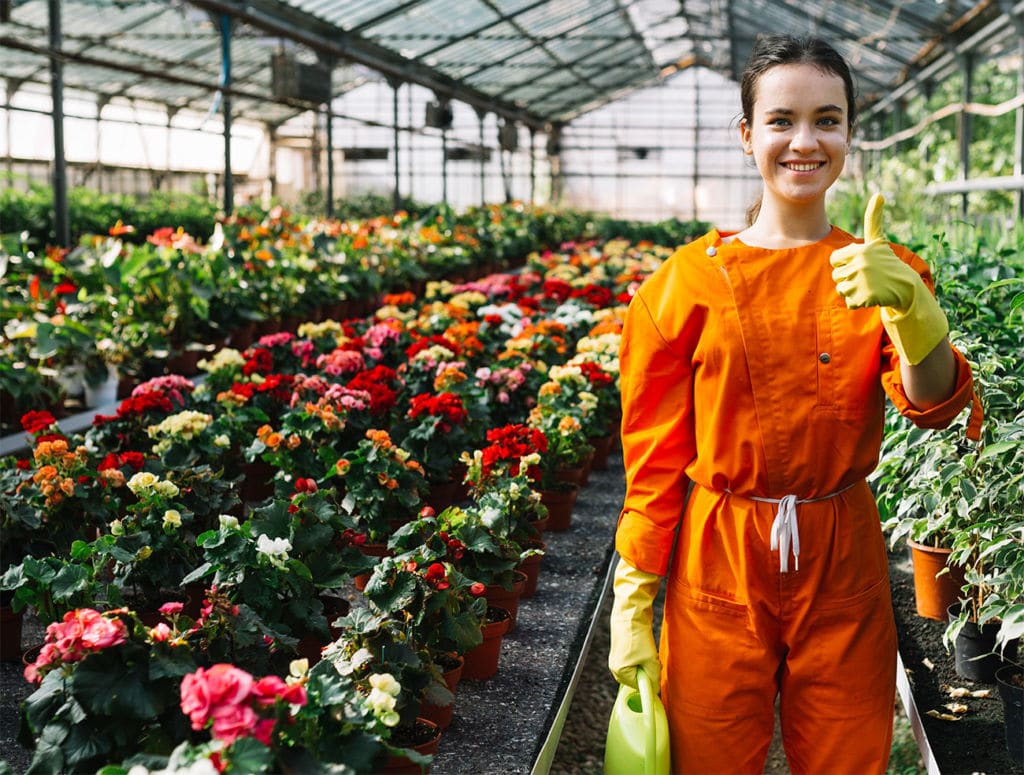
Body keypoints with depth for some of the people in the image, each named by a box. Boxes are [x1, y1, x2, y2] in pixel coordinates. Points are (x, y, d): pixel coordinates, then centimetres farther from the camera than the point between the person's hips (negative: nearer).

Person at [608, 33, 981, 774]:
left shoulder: (880, 269, 1)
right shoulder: (691, 279, -5)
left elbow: (936, 406, -17)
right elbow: (655, 451, -2)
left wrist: (908, 303, -36)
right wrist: (632, 602, -5)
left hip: (842, 563, 2)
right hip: (717, 564, -1)